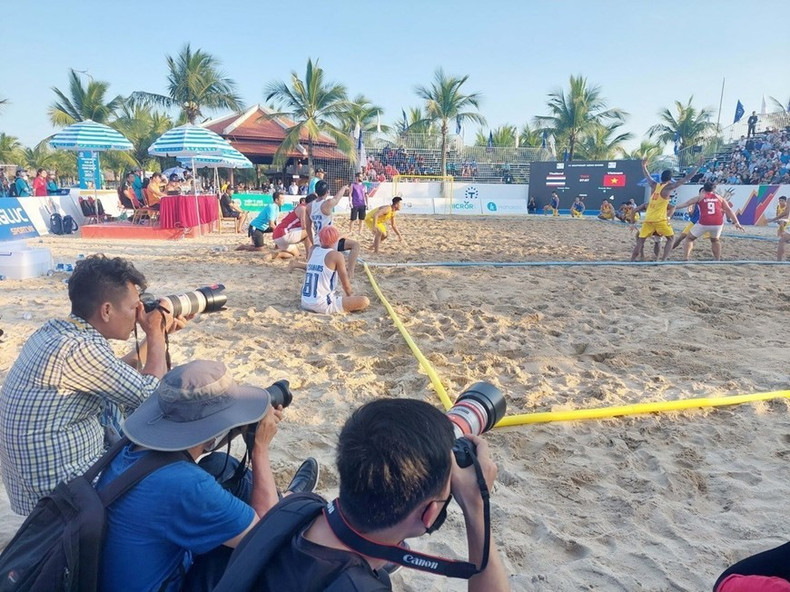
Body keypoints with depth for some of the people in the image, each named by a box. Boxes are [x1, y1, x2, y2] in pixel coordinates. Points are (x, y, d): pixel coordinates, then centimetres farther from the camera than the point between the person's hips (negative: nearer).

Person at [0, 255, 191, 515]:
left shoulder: (55, 329, 0)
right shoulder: (79, 349, -26)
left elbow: (120, 374, 14)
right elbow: (153, 398, -18)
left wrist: (156, 335, 10)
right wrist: (156, 335, -9)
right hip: (62, 491, -8)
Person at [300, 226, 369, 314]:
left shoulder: (313, 250, 7)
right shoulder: (337, 255, -8)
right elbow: (345, 284, -4)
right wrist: (350, 295, 16)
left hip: (305, 303, 8)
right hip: (323, 305, -7)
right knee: (365, 301, -8)